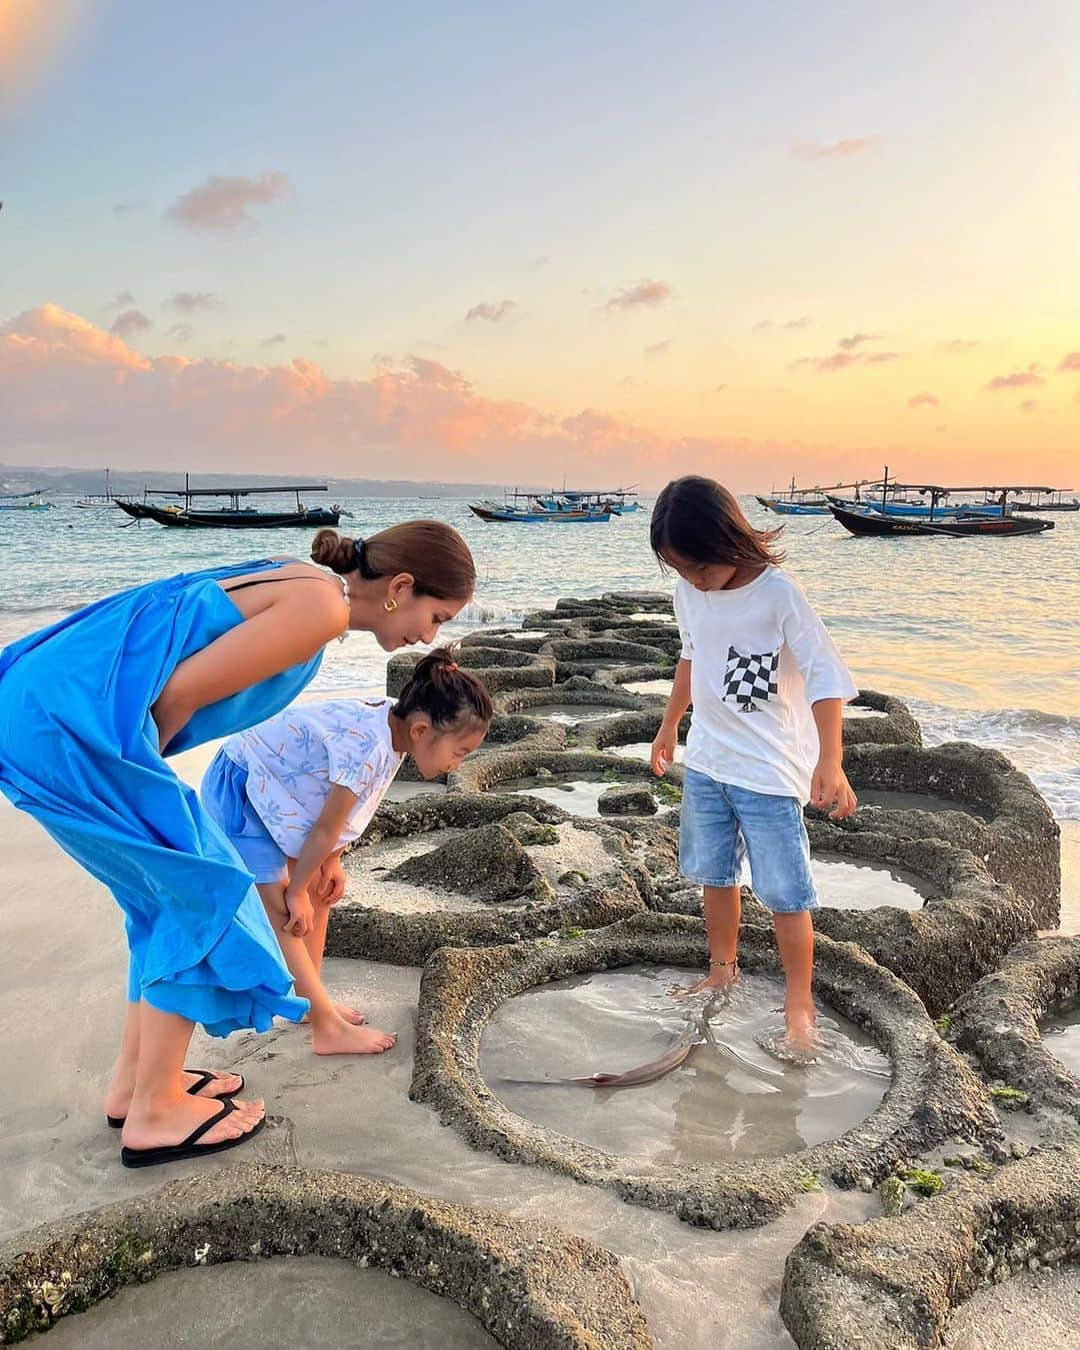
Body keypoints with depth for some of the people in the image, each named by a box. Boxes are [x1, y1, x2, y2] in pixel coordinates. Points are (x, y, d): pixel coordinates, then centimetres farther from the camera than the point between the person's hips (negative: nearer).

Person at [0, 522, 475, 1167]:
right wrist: (138, 774, 1)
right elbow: (180, 690, -16)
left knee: (179, 891, 18)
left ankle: (133, 1081, 30)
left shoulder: (299, 584, 17)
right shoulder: (323, 607, -13)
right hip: (70, 724, -10)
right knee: (206, 897, 1)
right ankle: (154, 1114, 14)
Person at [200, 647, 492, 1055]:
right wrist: (296, 892, -9)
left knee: (320, 892, 14)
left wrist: (331, 862, 4)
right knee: (284, 916, -6)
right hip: (239, 789, -10)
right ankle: (329, 1030, 1)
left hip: (270, 788, 10)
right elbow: (326, 827, -21)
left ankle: (308, 999, 26)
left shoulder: (390, 721, -7)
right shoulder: (369, 749, -33)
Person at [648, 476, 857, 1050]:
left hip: (769, 769, -6)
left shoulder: (779, 593, -20)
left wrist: (829, 760, -33)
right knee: (714, 874, 18)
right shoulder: (688, 592, -2)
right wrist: (669, 726, 24)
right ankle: (722, 970, 37)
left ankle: (799, 1005, 15)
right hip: (706, 760, 6)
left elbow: (825, 675, -22)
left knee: (785, 893, 0)